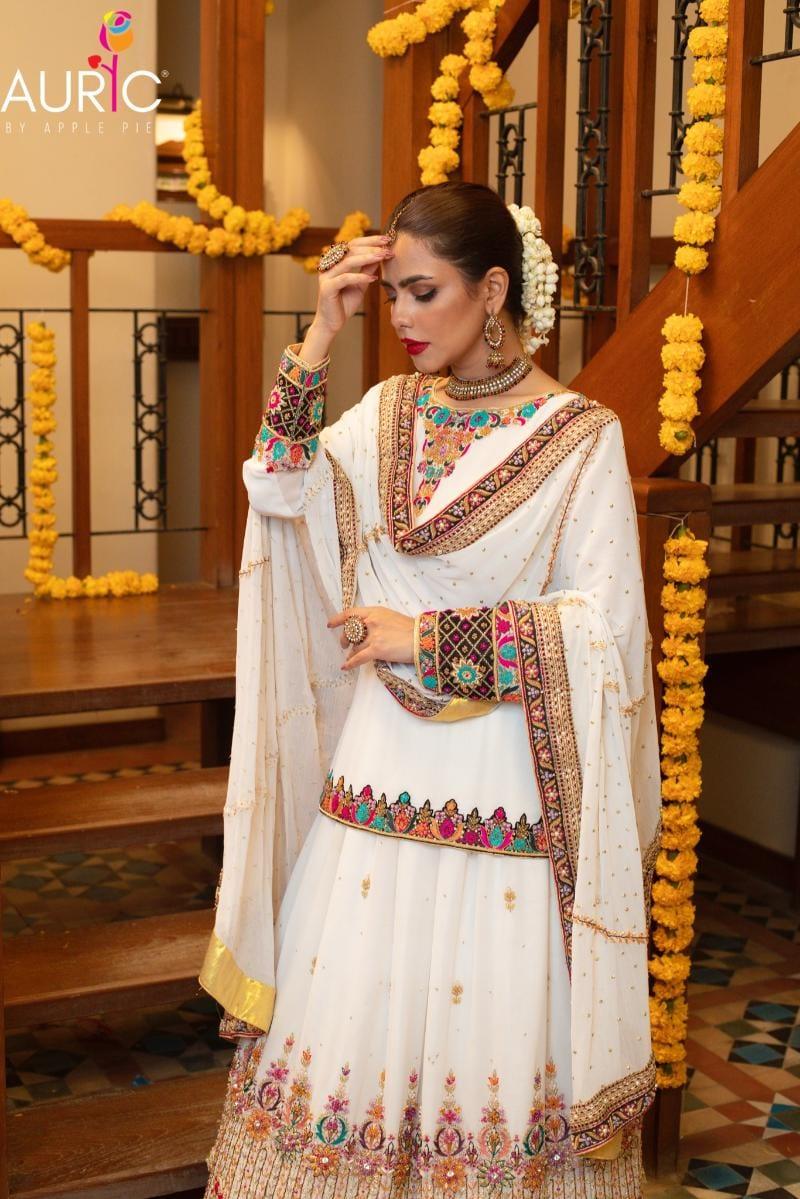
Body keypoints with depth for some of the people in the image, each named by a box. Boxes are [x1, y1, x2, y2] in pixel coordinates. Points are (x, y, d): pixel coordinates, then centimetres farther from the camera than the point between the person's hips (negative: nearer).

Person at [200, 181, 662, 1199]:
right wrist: (320, 339, -10)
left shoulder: (580, 436, -7)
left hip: (505, 773, -4)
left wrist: (428, 636, -13)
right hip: (385, 761, 4)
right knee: (356, 1005, 9)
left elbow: (604, 621, -10)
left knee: (491, 1020, 5)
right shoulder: (390, 411, 7)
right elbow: (279, 488, -6)